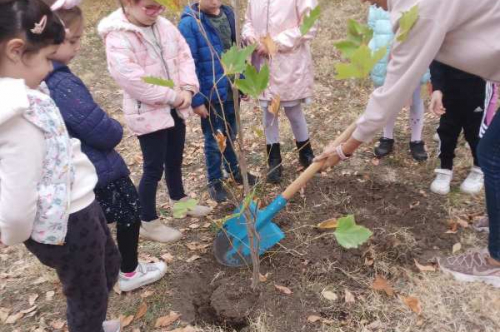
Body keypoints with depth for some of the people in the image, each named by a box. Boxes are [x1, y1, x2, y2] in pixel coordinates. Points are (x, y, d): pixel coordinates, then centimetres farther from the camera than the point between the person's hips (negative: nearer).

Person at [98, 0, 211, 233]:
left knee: (175, 160, 22)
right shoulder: (118, 37, -18)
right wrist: (173, 96, -21)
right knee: (154, 168, 1)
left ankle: (179, 200, 46)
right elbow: (132, 78, -26)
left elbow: (184, 56, 5)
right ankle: (149, 223, 17)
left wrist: (187, 88, -12)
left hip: (175, 108, 7)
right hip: (147, 112, -7)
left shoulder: (165, 26, 4)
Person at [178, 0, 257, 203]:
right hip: (211, 95, -5)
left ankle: (234, 170, 43)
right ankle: (215, 181, 30)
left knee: (230, 136, 22)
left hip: (232, 91, 5)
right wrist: (196, 100, -16)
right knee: (214, 141, 11)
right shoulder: (189, 23, -17)